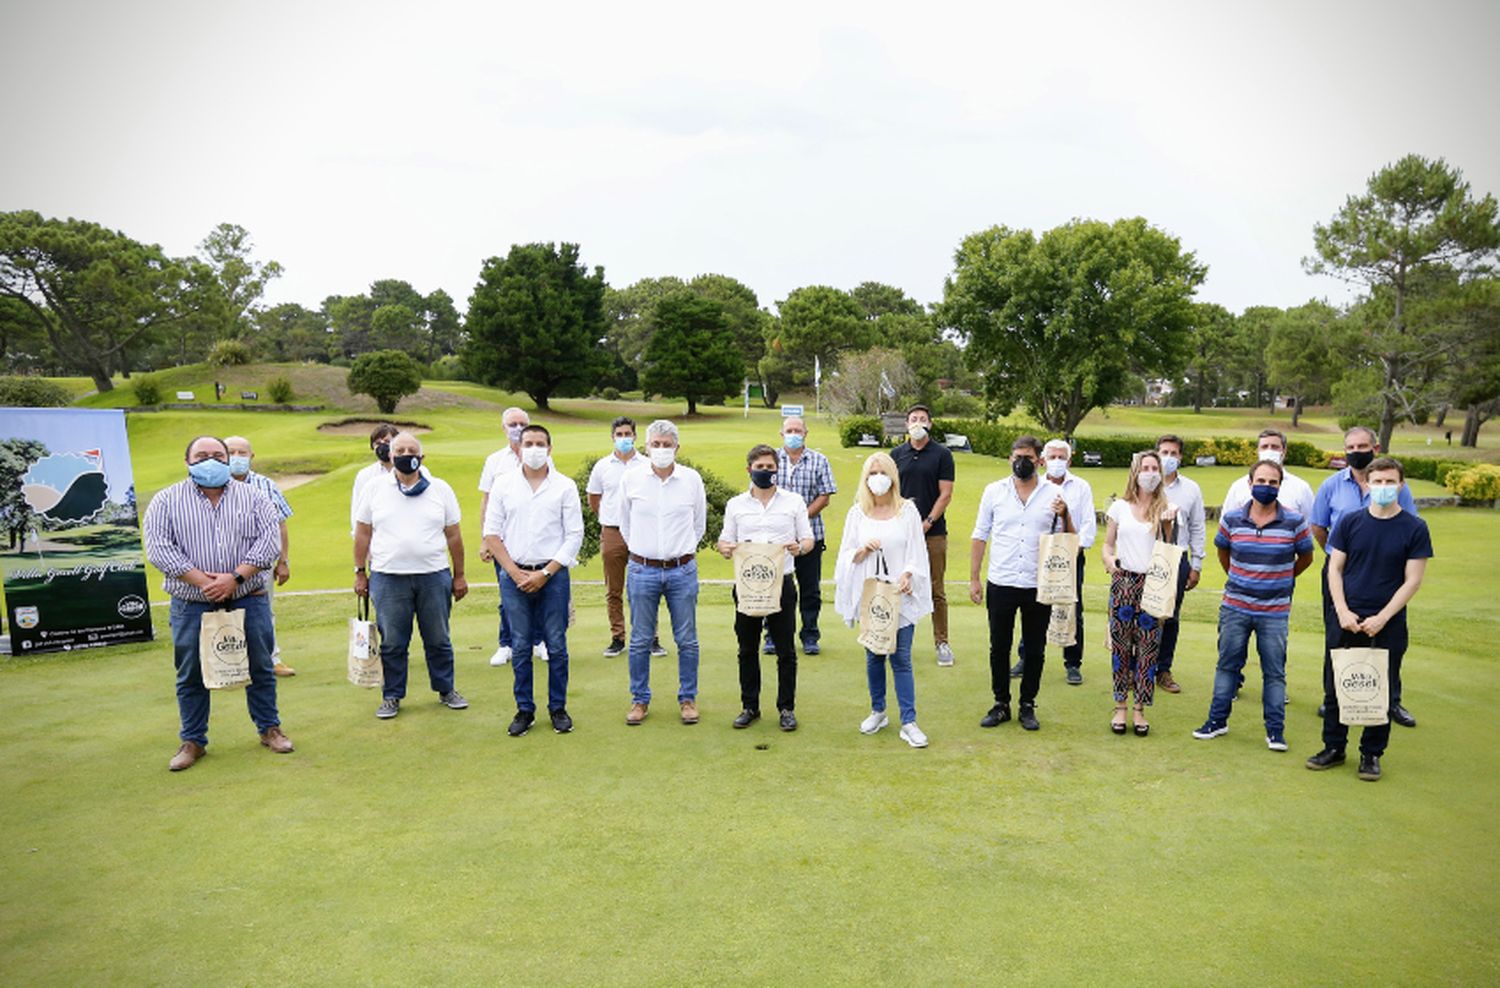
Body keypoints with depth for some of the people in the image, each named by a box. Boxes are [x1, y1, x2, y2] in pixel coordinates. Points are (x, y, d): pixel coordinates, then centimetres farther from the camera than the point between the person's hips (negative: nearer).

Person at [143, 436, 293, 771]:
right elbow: (158, 548, -7)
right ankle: (192, 741, 23)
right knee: (191, 675, 8)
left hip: (248, 600, 1)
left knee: (259, 667, 9)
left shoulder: (251, 497, 5)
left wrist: (235, 577, -15)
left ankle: (269, 728, 25)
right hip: (192, 605, 0)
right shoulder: (166, 501, 3)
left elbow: (270, 541, -4)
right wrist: (202, 580, -16)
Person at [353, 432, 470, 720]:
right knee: (392, 643, 6)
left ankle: (446, 690, 24)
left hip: (434, 576, 0)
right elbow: (362, 534, 8)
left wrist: (459, 575, 7)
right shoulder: (375, 488, 5)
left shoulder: (440, 489, 5)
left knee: (439, 640, 9)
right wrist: (360, 573, 4)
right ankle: (392, 696, 20)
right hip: (388, 578, 0)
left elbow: (453, 535, 7)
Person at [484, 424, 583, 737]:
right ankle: (524, 710, 18)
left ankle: (558, 708, 17)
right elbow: (492, 533, 4)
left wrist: (545, 573, -9)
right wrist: (514, 572, -6)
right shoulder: (503, 484, 5)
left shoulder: (565, 486, 1)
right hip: (513, 575, 1)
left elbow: (574, 536, -2)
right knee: (520, 646, 7)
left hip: (552, 575, -1)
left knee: (556, 645, 4)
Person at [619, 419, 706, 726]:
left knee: (687, 641, 7)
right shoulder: (631, 479, 0)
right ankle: (640, 699, 20)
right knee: (640, 641, 6)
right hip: (642, 571, 0)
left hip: (682, 571, 0)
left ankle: (688, 698, 21)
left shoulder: (692, 479, 0)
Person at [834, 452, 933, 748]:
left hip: (899, 594, -2)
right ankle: (878, 712, 28)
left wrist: (907, 574, -19)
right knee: (873, 656, 12)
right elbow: (846, 554, 6)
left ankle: (908, 722, 2)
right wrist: (864, 550, -14)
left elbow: (917, 551, -1)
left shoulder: (907, 510, 0)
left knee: (901, 658, -3)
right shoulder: (857, 512, 4)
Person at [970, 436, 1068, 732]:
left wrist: (1064, 515, -16)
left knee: (1035, 649, 9)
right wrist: (974, 578, 1)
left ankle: (1028, 705, 24)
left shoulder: (1054, 494, 1)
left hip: (1039, 586, 0)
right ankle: (1001, 704, 23)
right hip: (1000, 584, 0)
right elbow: (979, 536, 5)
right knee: (999, 648, 9)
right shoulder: (994, 491, 3)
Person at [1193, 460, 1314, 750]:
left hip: (1275, 610, -1)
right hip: (1235, 607, 2)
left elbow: (1305, 557, 9)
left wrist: (1283, 579, 14)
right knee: (1227, 665, 11)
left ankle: (1275, 730, 15)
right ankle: (1218, 720, 21)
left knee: (1274, 672, 6)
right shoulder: (1232, 519, -2)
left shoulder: (1294, 522, -6)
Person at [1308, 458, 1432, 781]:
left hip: (1388, 625, -1)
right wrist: (1343, 612, -8)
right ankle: (1334, 748, 20)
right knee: (1335, 687, 7)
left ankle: (1371, 754, 21)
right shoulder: (1349, 521, 2)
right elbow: (1335, 569, 3)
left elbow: (1412, 581, -5)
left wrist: (1382, 618, -13)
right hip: (1347, 620, 2)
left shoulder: (1415, 529, -3)